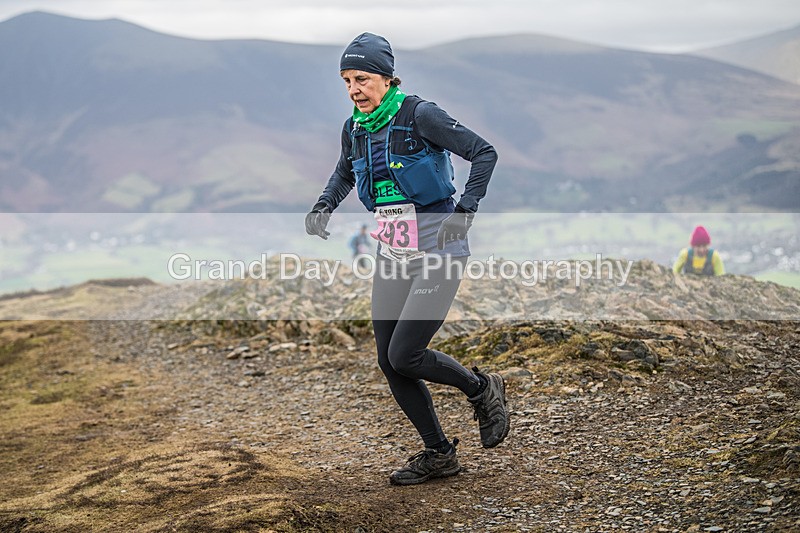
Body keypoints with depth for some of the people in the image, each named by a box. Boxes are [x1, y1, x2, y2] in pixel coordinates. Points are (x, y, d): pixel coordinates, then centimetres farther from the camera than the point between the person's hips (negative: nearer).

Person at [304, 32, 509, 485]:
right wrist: (325, 205, 6)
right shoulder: (355, 129, 6)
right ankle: (439, 454, 18)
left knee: (404, 356, -12)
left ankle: (483, 389, 15)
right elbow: (345, 172, 26)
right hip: (393, 256, 7)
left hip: (438, 254, -7)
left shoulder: (419, 115, -14)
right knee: (389, 362, 4)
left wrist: (465, 211, -25)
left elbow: (484, 152, -15)